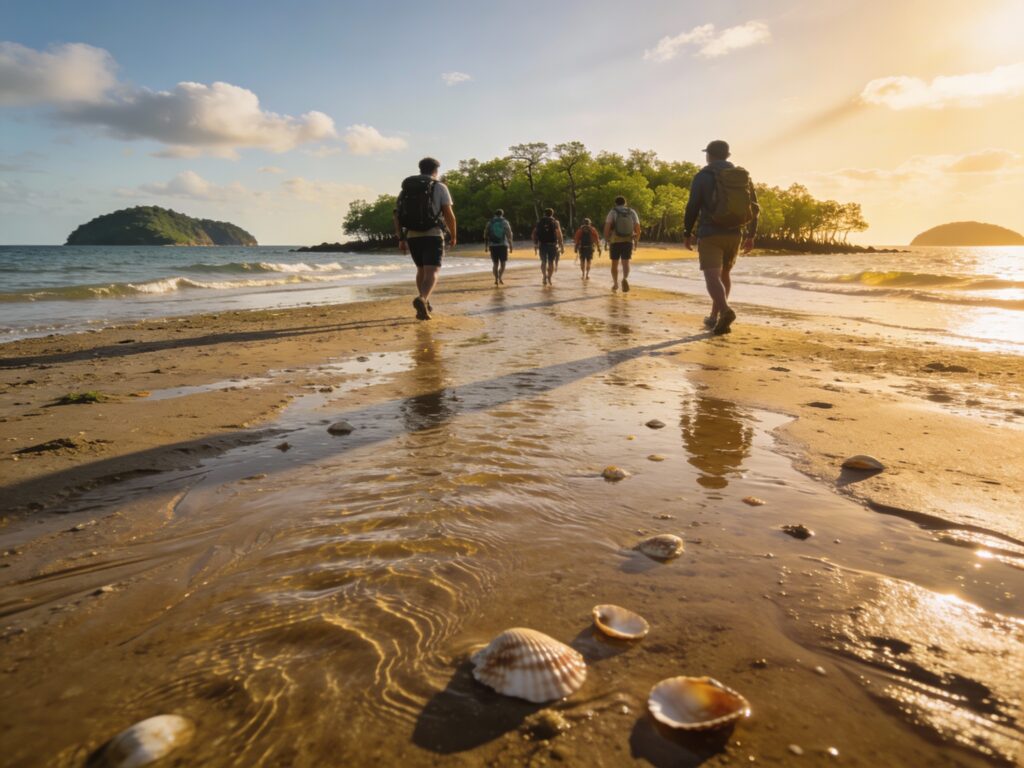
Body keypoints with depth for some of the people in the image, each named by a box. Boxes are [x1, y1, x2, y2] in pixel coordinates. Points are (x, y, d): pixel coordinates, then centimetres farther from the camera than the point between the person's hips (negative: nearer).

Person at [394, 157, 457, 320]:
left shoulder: (406, 188, 14)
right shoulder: (439, 187, 1)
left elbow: (397, 215, 8)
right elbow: (449, 215, -7)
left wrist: (401, 239, 11)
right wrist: (454, 235, 6)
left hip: (412, 236, 5)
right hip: (433, 235, -5)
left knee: (421, 270, 22)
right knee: (431, 273, -11)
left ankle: (425, 304, 25)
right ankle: (421, 299, -37)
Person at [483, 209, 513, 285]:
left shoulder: (490, 223, 8)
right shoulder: (505, 222, 4)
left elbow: (486, 235, 6)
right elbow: (509, 235, -2)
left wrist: (486, 246, 10)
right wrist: (510, 246, 0)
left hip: (493, 245, 2)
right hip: (503, 245, -2)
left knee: (495, 263, 10)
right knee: (503, 263, 5)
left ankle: (496, 279, 3)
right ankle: (500, 277, -15)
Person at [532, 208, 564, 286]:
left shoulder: (539, 222, 8)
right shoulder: (555, 222, 1)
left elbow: (534, 233, 4)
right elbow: (559, 234, -8)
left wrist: (535, 244, 9)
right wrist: (561, 245, -5)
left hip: (542, 244, 2)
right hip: (552, 244, -1)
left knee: (543, 262, 10)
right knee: (551, 262, 9)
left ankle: (544, 277, -6)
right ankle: (549, 278, 3)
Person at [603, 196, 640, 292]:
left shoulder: (612, 212, 0)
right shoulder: (632, 212, 7)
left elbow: (607, 227, -11)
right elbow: (638, 228, 1)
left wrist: (607, 240, -1)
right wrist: (636, 241, 11)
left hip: (615, 241, -1)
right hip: (628, 241, 1)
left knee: (615, 263, 12)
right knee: (626, 262, 3)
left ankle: (615, 284, 20)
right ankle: (625, 279, -25)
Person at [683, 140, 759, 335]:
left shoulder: (703, 175, -2)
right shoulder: (743, 175, 10)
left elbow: (692, 207, -7)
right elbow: (754, 208, 8)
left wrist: (687, 233, 2)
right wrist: (750, 235, 14)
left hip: (710, 233, -5)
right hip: (734, 234, 5)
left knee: (712, 276, -11)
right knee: (724, 274, 19)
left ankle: (725, 311, -35)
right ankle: (714, 317, 23)